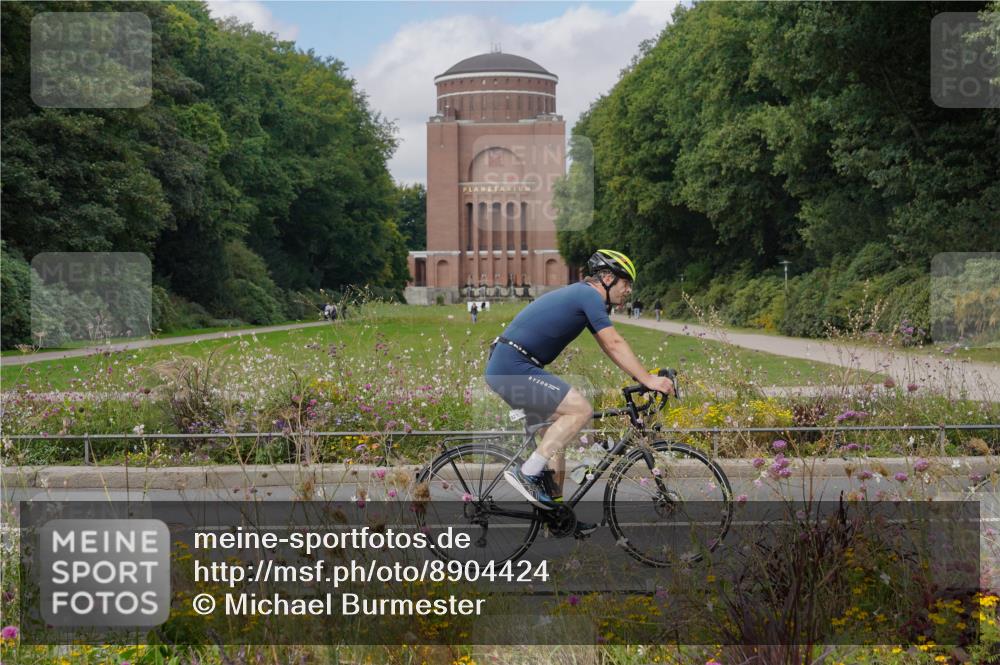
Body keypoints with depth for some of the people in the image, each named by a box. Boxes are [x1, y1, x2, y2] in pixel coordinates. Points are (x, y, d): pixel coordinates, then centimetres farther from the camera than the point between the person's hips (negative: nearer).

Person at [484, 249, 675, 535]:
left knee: (559, 425, 15)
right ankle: (527, 473, -14)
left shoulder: (580, 295, 21)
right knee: (580, 409, -15)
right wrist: (648, 379, -13)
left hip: (503, 369, 11)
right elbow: (614, 345, -14)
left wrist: (644, 377, 20)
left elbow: (609, 347, 24)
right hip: (513, 368, -11)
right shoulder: (589, 295, -9)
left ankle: (555, 509, 17)